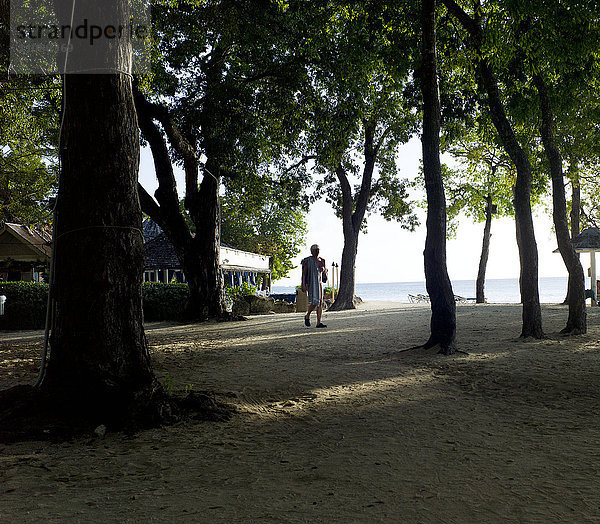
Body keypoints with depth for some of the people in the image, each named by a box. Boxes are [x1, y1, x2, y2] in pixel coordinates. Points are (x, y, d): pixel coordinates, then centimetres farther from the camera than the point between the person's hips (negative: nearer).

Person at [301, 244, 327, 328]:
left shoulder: (321, 260, 12)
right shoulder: (308, 260, -5)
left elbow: (325, 272, 19)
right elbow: (304, 273, -7)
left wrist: (323, 265, -1)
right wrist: (303, 285, -15)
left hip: (319, 283, 6)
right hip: (311, 283, -6)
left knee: (320, 303, -1)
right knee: (315, 302, -15)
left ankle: (319, 323, 0)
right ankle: (307, 316, 12)